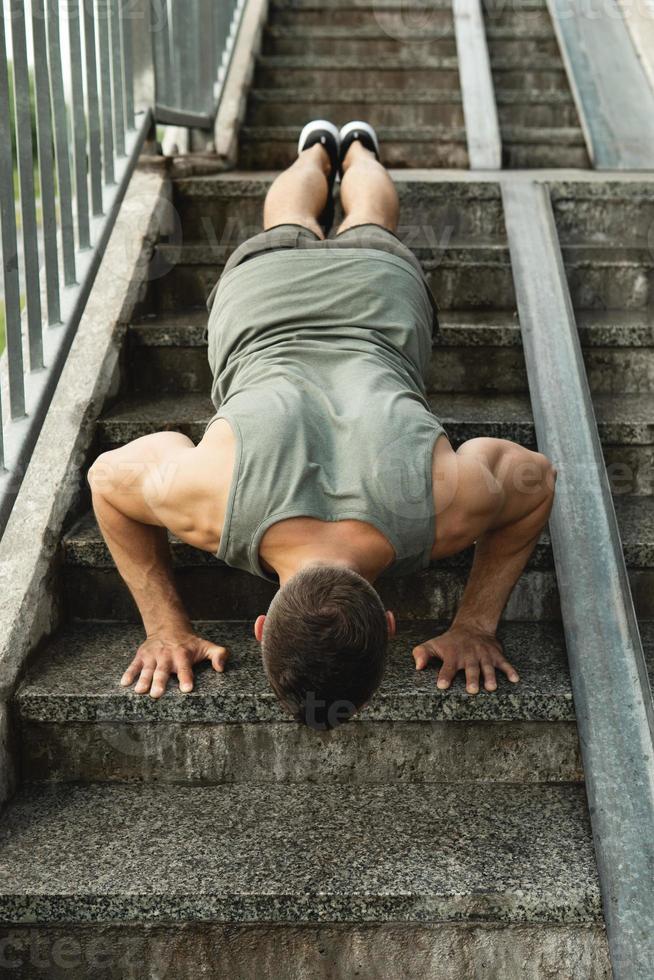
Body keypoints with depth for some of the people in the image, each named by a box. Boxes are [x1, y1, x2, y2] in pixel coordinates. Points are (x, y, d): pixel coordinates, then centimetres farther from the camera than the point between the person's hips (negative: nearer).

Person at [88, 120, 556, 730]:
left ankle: (357, 150, 69)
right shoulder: (211, 495, -45)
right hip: (262, 290, 1)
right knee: (290, 230, 40)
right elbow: (108, 476, -22)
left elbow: (535, 479, -21)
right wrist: (166, 627, -21)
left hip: (381, 289, 0)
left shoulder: (445, 500, -44)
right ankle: (317, 151, 70)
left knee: (366, 231, 39)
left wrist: (475, 624, -22)